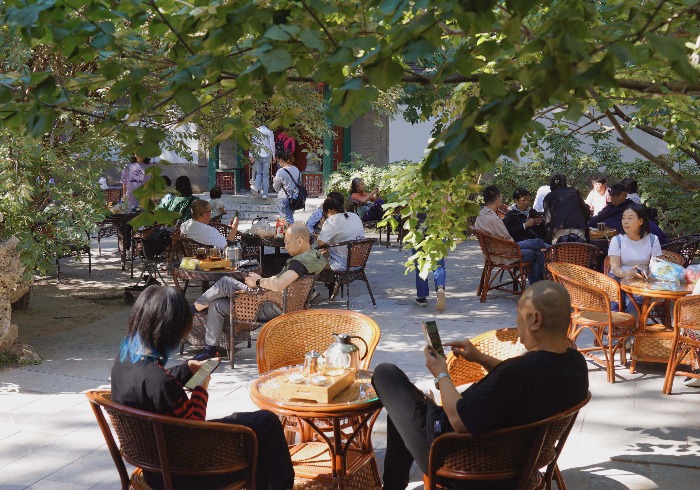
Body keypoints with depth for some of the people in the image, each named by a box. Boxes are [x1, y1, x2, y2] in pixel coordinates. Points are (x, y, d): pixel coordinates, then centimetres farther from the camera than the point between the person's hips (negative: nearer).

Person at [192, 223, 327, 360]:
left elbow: (278, 285, -33)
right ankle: (210, 348, 18)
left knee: (225, 282, -11)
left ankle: (196, 306, 9)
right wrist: (261, 279, 2)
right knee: (217, 305, 12)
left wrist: (258, 281, -13)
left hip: (272, 309, -11)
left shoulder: (302, 261, -21)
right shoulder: (309, 256, 11)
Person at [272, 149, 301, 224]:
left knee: (288, 220, -3)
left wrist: (274, 180, 14)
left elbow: (276, 187, -6)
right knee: (290, 217, 19)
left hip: (284, 198, -6)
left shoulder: (281, 171, -16)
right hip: (294, 197, 6)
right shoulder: (296, 170, 1)